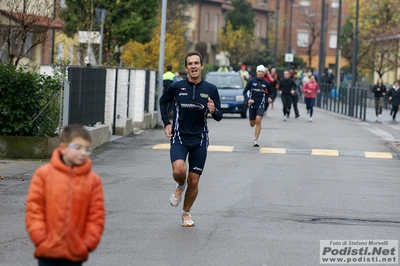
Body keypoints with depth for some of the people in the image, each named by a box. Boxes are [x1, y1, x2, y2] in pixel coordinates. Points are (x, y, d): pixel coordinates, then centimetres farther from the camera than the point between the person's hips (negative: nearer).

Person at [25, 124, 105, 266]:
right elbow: (34, 207, -2)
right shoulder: (44, 174, -3)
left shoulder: (93, 180, -1)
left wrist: (87, 244, -6)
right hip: (48, 251, -1)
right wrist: (40, 238, -9)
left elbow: (96, 215, 1)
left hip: (75, 254, 1)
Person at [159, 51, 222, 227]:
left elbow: (219, 117, 3)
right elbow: (163, 101, 15)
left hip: (199, 140, 1)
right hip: (179, 137, -1)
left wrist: (214, 110, -21)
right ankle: (180, 187, 9)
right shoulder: (177, 87, -4)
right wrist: (166, 123, 5)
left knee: (193, 182, 4)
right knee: (179, 169, -27)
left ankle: (186, 213, 28)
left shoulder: (211, 89, -2)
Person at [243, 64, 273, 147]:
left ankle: (255, 140, -16)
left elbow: (271, 92, 15)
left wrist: (270, 98, -7)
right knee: (252, 124, 7)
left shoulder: (266, 83, 2)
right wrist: (247, 100, -14)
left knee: (258, 120, -22)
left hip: (261, 105, -1)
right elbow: (245, 91, 2)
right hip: (252, 104, 1)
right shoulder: (251, 81, -2)